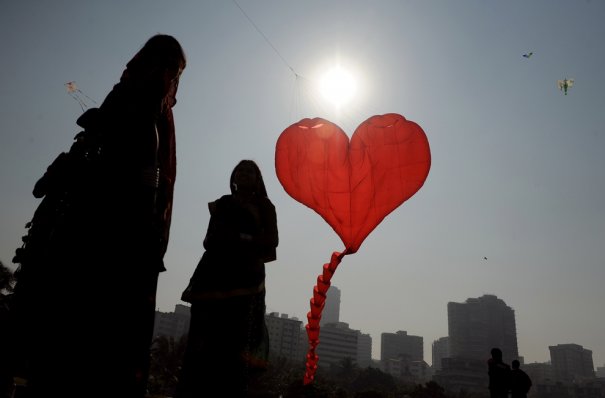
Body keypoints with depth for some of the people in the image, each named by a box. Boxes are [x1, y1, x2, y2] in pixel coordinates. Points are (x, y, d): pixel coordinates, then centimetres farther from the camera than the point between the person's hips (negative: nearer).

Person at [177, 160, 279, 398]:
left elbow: (271, 240, 2)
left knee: (237, 342, -9)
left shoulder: (263, 205, 14)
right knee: (204, 341, -4)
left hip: (245, 278, -3)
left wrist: (243, 239, -9)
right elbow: (208, 240, 17)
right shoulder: (221, 204, 21)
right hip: (214, 274, 3)